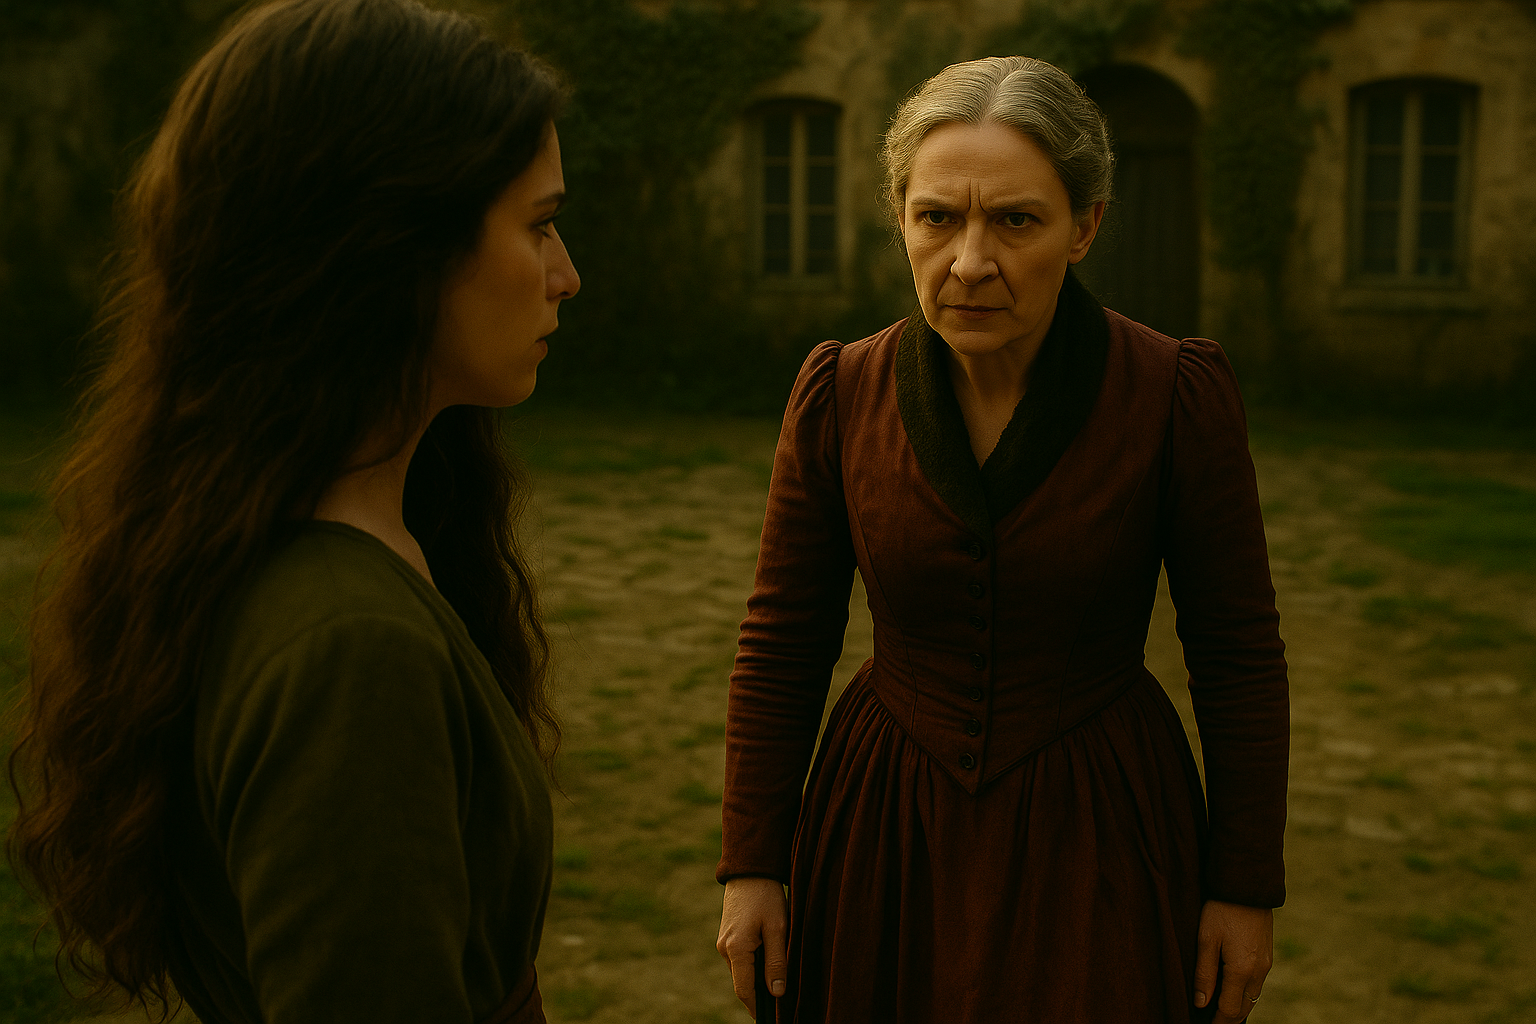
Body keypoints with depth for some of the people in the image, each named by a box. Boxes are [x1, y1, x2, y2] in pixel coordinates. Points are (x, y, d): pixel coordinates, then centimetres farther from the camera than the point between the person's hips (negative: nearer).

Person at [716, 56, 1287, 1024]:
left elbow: (1239, 653, -6)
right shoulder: (839, 395, -9)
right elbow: (783, 644, -1)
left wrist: (1248, 888, -3)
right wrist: (752, 866, 0)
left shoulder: (1178, 393, -14)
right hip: (887, 834, 2)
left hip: (1098, 840, -2)